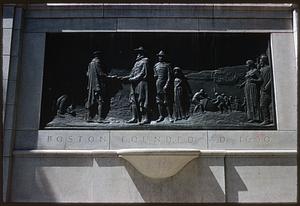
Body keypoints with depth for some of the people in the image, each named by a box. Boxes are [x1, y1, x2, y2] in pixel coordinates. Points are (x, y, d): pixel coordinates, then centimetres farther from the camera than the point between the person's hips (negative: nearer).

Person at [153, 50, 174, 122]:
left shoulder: (167, 65, -1)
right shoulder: (156, 65, 13)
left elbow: (170, 76, -6)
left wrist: (167, 85, -15)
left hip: (166, 84, -4)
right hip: (158, 85, 4)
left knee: (168, 101, -3)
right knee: (159, 101, 4)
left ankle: (170, 116, 3)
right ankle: (161, 116, 10)